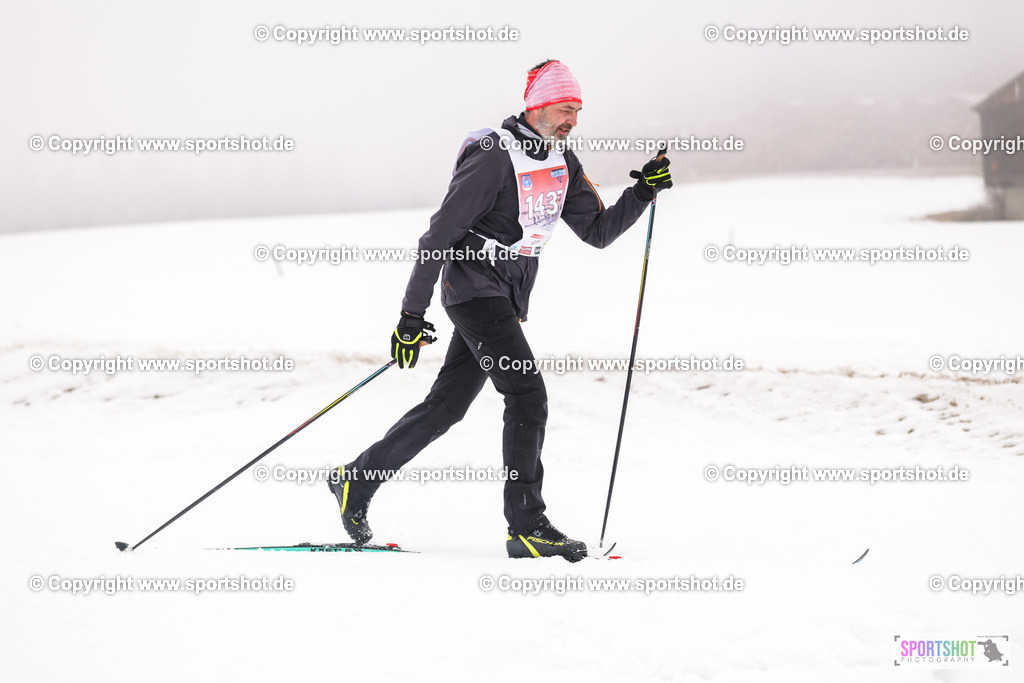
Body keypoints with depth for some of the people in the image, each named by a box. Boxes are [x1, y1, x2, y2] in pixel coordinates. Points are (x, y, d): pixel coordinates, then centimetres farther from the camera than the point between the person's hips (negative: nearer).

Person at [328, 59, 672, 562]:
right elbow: (440, 233, -16)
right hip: (474, 288, -9)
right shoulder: (495, 157, -17)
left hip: (506, 301, 9)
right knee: (528, 396, -17)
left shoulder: (563, 165, 9)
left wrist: (643, 191, -6)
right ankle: (527, 526, -15)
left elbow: (598, 232, 10)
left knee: (446, 406, 11)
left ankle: (357, 480, 24)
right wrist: (412, 313, -17)